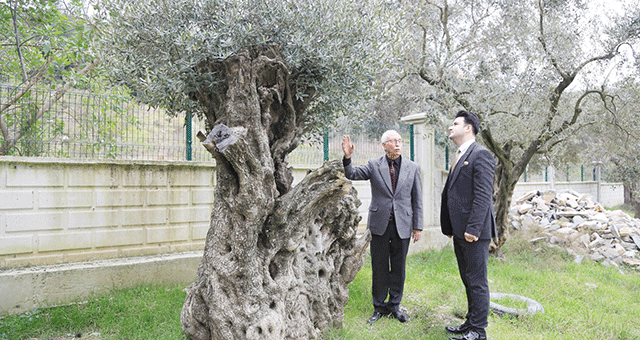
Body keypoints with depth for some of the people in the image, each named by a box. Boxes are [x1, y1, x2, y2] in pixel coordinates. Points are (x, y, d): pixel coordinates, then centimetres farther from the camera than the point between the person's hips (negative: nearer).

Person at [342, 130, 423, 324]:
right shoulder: (374, 165, 2)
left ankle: (394, 305, 27)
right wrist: (347, 157, -25)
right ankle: (379, 307, 23)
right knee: (379, 268, 8)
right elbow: (351, 174, -5)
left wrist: (418, 226, 3)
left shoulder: (413, 168, 4)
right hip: (380, 224, -1)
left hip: (403, 225, 1)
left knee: (398, 268, 11)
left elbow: (417, 200, 5)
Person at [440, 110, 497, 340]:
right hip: (459, 232, 9)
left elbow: (483, 196, -18)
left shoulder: (481, 155, -11)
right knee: (468, 280, 18)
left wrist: (473, 228, -22)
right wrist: (449, 226, 15)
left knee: (477, 282, 2)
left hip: (473, 232, -9)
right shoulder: (459, 157, 18)